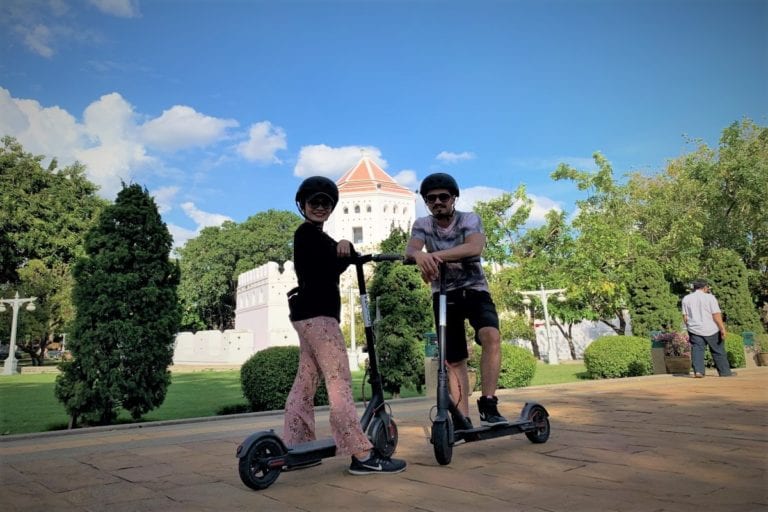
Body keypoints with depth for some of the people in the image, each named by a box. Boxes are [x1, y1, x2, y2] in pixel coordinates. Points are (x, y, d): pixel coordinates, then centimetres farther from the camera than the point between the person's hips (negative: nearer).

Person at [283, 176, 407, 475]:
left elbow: (334, 266, 10)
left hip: (309, 316, 10)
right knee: (339, 382, -13)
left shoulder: (315, 236, 25)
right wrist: (346, 249, -3)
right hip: (317, 315, -10)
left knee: (305, 382, 10)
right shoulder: (307, 233, -6)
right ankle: (362, 455, -14)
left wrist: (343, 248, -7)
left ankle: (295, 448, 16)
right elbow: (333, 268, -15)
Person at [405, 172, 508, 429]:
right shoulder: (422, 225, 0)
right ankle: (462, 420, 10)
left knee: (491, 335, -29)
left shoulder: (470, 219, -7)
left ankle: (488, 403, -19)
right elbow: (410, 249, -21)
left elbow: (474, 247, -29)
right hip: (444, 296, 2)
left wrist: (436, 255, -44)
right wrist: (420, 255, -47)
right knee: (454, 360, 2)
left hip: (475, 290, -2)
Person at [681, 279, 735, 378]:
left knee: (697, 350, 1)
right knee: (718, 351, 10)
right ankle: (725, 372, 20)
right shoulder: (709, 297, -7)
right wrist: (722, 329, -9)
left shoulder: (686, 298, 4)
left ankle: (698, 371, -13)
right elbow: (716, 315, -12)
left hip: (695, 330, 2)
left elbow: (685, 317, 4)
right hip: (711, 330, -2)